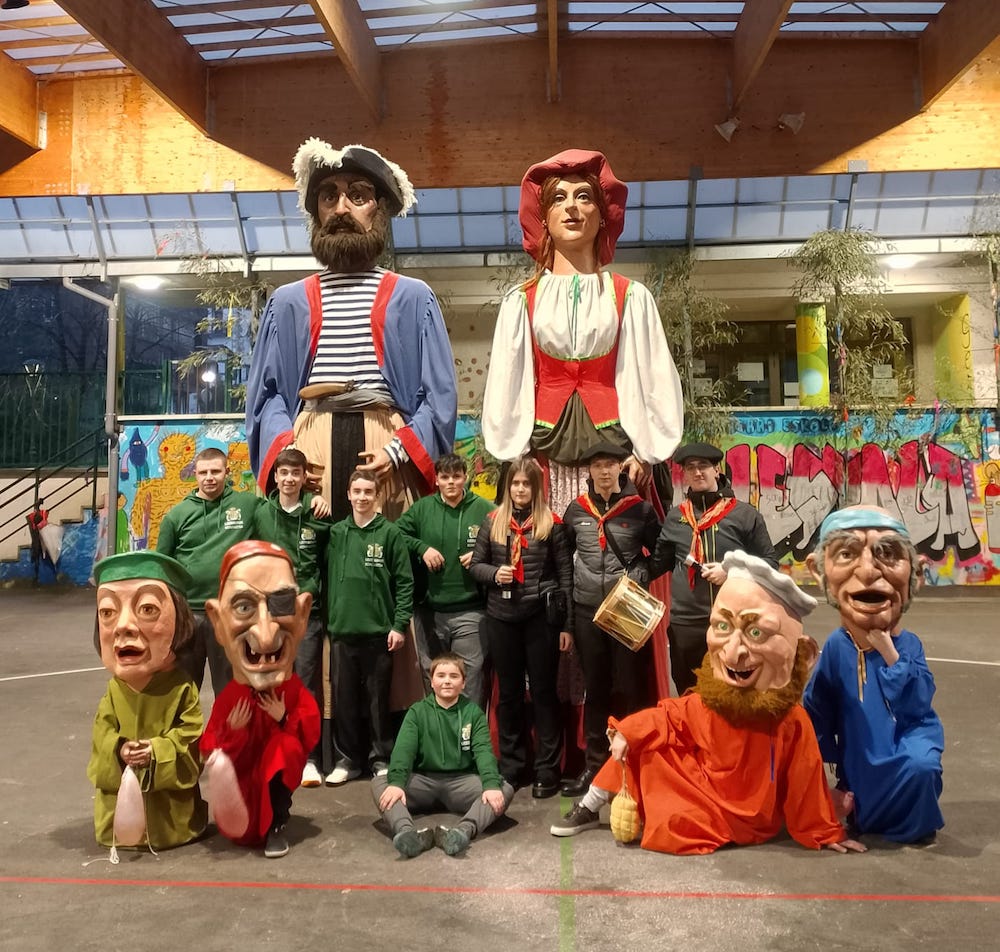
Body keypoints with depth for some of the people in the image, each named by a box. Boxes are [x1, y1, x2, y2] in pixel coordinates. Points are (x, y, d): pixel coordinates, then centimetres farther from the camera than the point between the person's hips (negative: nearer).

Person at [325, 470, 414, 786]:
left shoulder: (390, 533, -2)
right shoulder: (335, 532, 6)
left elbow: (405, 582, -3)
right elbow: (326, 578, 7)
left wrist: (400, 625, -7)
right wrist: (329, 619, 0)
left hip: (379, 631, -2)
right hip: (342, 630, 3)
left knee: (378, 698, 7)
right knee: (344, 698, 9)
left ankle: (381, 758, 21)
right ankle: (347, 758, 23)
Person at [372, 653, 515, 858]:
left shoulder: (473, 712, 5)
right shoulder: (417, 712, 5)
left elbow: (483, 750, -7)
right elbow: (404, 749, -8)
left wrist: (492, 784, -27)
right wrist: (396, 782, -27)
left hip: (462, 781, 0)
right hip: (423, 781, 1)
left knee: (505, 790, -27)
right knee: (379, 783, -24)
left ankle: (463, 831, -49)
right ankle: (407, 831, -48)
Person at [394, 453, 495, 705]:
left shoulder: (484, 509, -3)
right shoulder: (422, 508, 3)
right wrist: (421, 547, -8)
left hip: (469, 611, -3)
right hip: (428, 609, 3)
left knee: (470, 674, 0)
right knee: (431, 674, 16)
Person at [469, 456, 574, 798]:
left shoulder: (551, 524, -2)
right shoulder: (493, 522, 5)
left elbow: (565, 574, -2)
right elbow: (475, 565, 10)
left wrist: (567, 624, -4)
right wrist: (494, 572, -13)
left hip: (541, 616, -2)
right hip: (501, 617, 3)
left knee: (543, 691, 6)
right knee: (508, 693, 13)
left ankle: (547, 770, 18)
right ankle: (511, 766, 27)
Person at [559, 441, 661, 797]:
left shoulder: (640, 507, -3)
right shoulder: (576, 509, 6)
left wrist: (638, 578, -9)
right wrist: (574, 584, 10)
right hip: (587, 610, 3)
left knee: (631, 688, 4)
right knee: (594, 690, 12)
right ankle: (594, 765, 23)